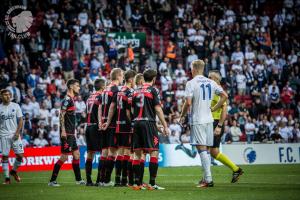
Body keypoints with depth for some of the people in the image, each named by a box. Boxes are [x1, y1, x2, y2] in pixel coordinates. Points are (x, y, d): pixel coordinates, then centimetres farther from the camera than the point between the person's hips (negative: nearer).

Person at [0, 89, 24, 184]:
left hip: (15, 135, 1)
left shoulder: (15, 106, 3)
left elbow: (20, 120, 4)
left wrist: (17, 132, -8)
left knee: (20, 155, -4)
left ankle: (14, 171, 22)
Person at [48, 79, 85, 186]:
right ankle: (52, 180, -4)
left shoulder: (71, 99, 16)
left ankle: (78, 179, 20)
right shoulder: (67, 100, -13)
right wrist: (63, 130, -24)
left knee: (76, 155, 12)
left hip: (71, 134, 10)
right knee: (64, 157, -8)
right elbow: (61, 115, -19)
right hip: (66, 133, -10)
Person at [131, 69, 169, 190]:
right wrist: (165, 126, -5)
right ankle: (152, 183, -10)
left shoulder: (136, 91, 14)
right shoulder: (153, 90, -2)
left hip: (136, 123, 6)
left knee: (137, 153, 7)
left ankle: (137, 183, 6)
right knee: (154, 152, -4)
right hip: (149, 122, -6)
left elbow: (132, 110, 15)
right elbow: (158, 109, -8)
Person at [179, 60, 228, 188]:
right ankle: (206, 178, 16)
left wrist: (182, 115, 0)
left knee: (202, 148, -8)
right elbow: (224, 96, 7)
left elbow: (188, 102, -15)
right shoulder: (211, 83, 9)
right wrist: (213, 109, 13)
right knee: (206, 149, 13)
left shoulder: (191, 83, -8)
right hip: (209, 119, 6)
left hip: (197, 120, -6)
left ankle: (208, 179, -15)